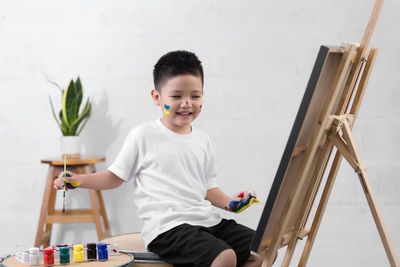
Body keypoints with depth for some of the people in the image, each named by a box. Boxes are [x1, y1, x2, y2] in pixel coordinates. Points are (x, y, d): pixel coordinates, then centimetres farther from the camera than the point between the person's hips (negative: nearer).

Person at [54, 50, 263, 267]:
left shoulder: (202, 140, 16)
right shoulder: (144, 135, 0)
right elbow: (116, 176, 6)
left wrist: (229, 202, 3)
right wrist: (79, 180, -8)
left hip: (208, 220, 7)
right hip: (167, 227, -7)